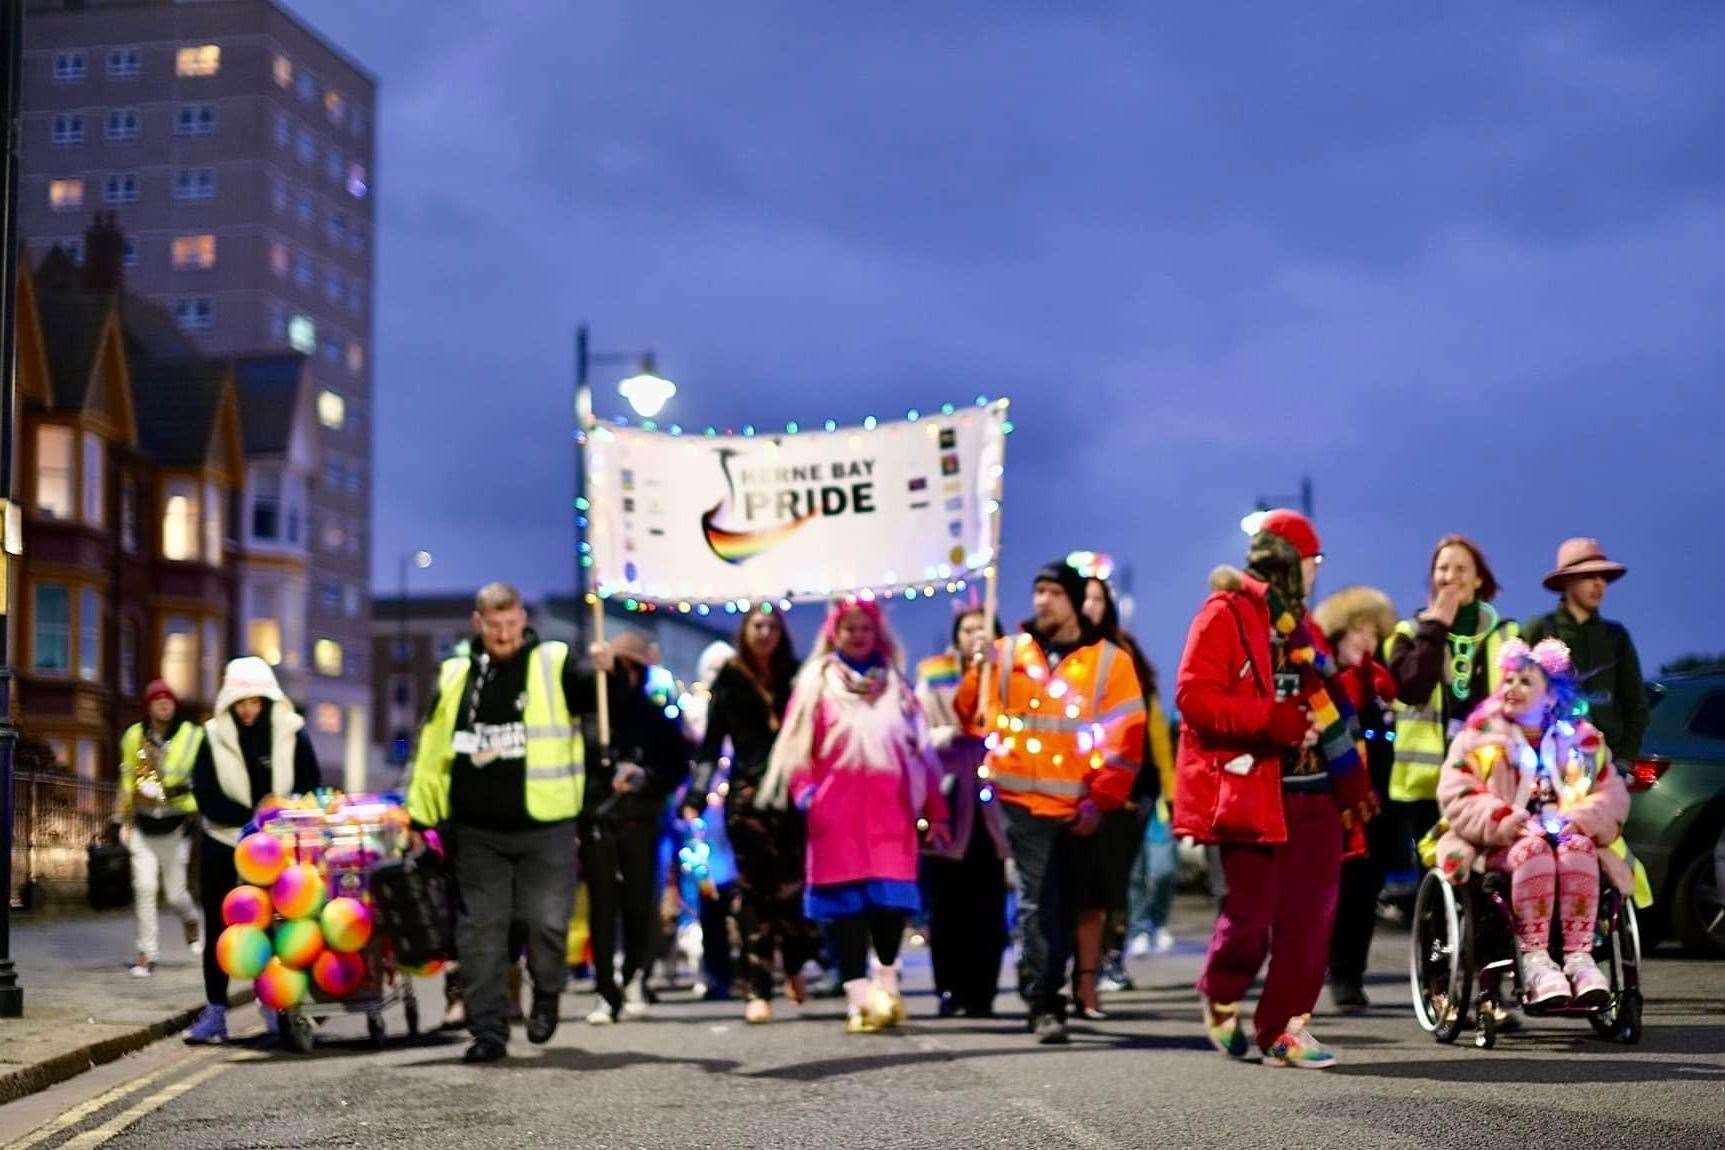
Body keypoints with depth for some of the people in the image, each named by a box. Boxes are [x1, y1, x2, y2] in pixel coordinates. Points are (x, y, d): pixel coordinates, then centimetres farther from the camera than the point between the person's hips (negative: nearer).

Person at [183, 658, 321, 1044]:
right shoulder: (213, 738, -4)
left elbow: (311, 788, -2)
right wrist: (253, 816, -23)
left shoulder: (292, 734, -4)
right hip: (223, 844, 1)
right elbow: (207, 799, -10)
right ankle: (215, 1010, 8)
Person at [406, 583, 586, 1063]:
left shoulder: (554, 666, 1)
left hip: (545, 829, -2)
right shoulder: (455, 677, 9)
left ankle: (547, 993, 26)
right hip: (477, 831, 2)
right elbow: (432, 751, 13)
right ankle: (488, 1030, 7)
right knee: (480, 931, 1)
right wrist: (422, 818, 11)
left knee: (546, 922, -4)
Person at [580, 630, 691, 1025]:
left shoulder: (657, 713, 9)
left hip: (639, 818, 1)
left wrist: (644, 777, -6)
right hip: (596, 815, -1)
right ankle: (606, 993, 2)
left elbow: (678, 766, 8)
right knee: (602, 905, -3)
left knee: (638, 902, -3)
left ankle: (634, 980, 16)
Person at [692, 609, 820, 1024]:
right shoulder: (730, 680, 8)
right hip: (748, 794, -1)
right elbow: (711, 742, 8)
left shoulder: (796, 676, 11)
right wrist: (699, 793, -2)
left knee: (794, 884, -5)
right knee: (756, 889, -4)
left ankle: (794, 965, 21)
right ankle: (758, 990, -3)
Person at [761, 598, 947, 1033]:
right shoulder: (816, 683, 9)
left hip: (890, 812, 2)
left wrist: (935, 812, 9)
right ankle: (858, 996, -4)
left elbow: (920, 751, 14)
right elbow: (797, 744, 2)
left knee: (892, 897, -5)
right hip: (837, 814, -2)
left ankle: (885, 983, 14)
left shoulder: (896, 686, 17)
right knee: (846, 901, -5)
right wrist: (803, 790, -15)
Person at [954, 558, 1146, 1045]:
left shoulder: (1110, 661, 5)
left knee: (1062, 907, 8)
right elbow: (970, 709, 13)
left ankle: (1043, 994, 21)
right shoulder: (1005, 654, 8)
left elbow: (1125, 740, 1)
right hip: (1021, 799, -1)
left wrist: (1100, 800, -8)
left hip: (1079, 809, 1)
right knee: (1038, 902, -9)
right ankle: (1044, 1004, -8)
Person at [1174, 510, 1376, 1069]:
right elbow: (1194, 698, -15)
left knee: (1309, 915, 1)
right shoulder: (1225, 615, -5)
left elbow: (1330, 708, 20)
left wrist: (1352, 785, 10)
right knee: (1251, 912, -6)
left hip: (1311, 791, 7)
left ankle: (1285, 1027, 8)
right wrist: (1273, 722, -22)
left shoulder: (1299, 624, 20)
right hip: (1250, 788, -7)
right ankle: (1221, 997, 22)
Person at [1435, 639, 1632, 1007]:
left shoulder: (1582, 739, 17)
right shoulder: (1480, 736, 11)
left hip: (1572, 837, 2)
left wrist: (1581, 818, -13)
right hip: (1501, 846, -2)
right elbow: (1455, 796, 0)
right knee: (1533, 848, -36)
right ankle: (1534, 960, -43)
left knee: (1578, 847, -33)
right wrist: (1501, 821, -17)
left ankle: (1579, 956, -40)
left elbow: (1613, 795, 9)